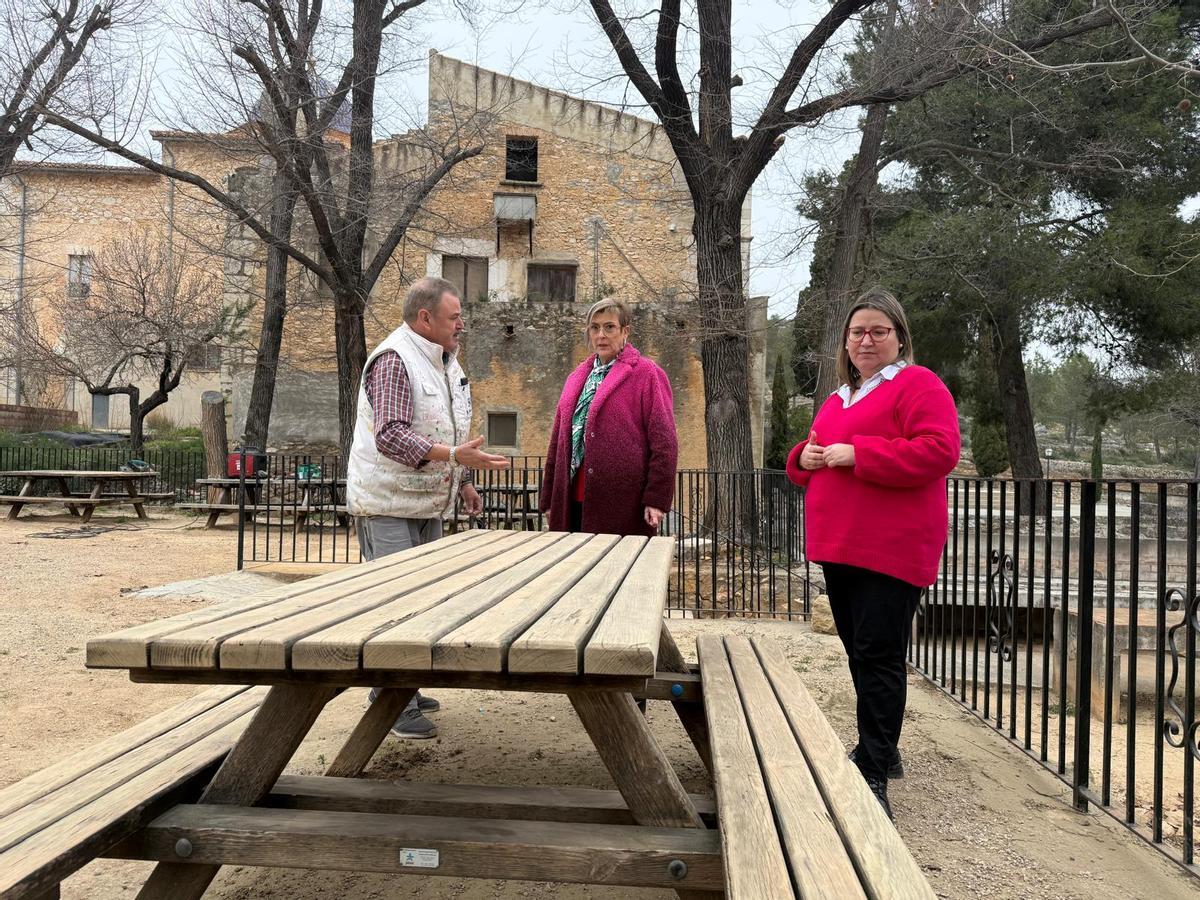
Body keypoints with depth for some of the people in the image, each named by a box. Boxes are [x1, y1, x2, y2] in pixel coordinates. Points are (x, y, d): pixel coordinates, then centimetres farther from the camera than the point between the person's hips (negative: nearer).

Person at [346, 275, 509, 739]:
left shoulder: (446, 361, 13)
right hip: (387, 504, -9)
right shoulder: (394, 359, -17)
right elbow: (390, 436, -27)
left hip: (427, 503, 9)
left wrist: (463, 482, 21)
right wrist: (455, 456, -36)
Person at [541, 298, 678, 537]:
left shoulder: (646, 374, 0)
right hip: (574, 501, 5)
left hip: (623, 504, -5)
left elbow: (663, 442, -7)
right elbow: (558, 441, 19)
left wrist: (656, 499, -14)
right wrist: (548, 499, 14)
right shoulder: (576, 378, 18)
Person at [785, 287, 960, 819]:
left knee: (878, 656, -7)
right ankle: (880, 750, 32)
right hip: (840, 548, 9)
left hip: (890, 550, -8)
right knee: (859, 651, 16)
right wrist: (806, 457, 2)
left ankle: (873, 776, -1)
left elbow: (938, 452, -19)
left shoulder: (918, 386, -5)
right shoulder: (839, 398, 20)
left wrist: (855, 454, -21)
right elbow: (810, 462, 28)